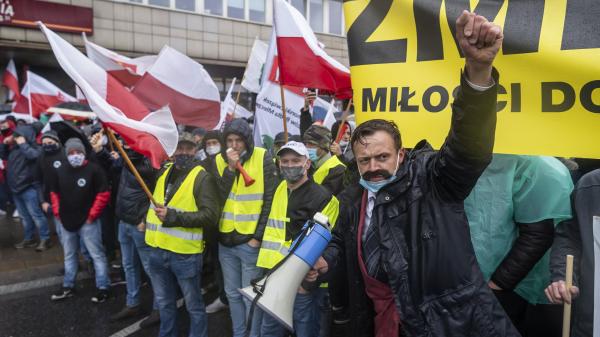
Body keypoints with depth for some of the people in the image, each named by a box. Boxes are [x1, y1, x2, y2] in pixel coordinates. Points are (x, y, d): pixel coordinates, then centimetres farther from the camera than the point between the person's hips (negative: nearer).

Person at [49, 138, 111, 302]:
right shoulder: (61, 171, 5)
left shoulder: (94, 169, -12)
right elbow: (54, 193, 18)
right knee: (69, 255, 19)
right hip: (65, 221, 6)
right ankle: (68, 286, 34)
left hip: (87, 221, -6)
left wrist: (92, 215, -12)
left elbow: (104, 194, -12)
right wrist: (57, 212, 8)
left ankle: (103, 288, 8)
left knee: (97, 255, -1)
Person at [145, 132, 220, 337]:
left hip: (185, 254, -6)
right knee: (164, 303, 22)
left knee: (193, 306, 9)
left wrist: (173, 217, -22)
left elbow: (210, 215, -19)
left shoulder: (203, 177, -11)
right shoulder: (164, 171, 9)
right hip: (158, 250, 6)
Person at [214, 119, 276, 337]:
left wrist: (258, 236, -11)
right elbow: (217, 198, -6)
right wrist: (230, 168, -16)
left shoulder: (263, 158, -8)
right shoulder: (220, 160, 4)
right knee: (232, 294, 17)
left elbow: (270, 200, -9)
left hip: (251, 241, -4)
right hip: (225, 240, 4)